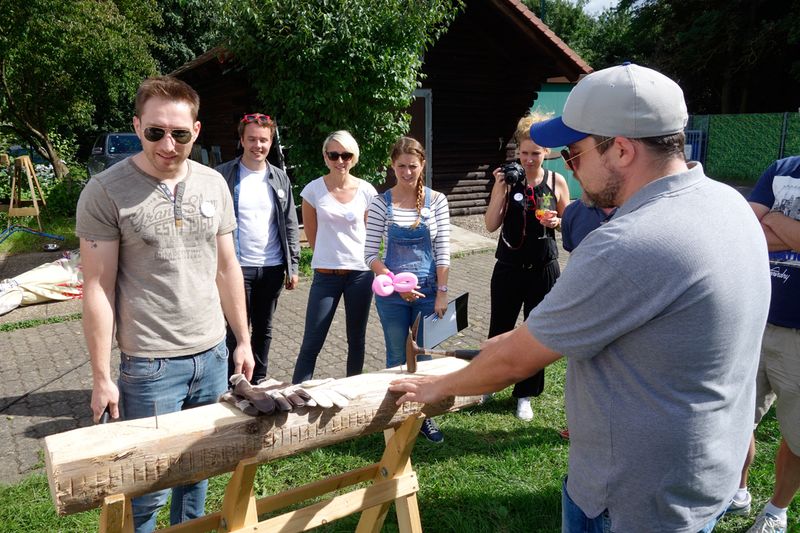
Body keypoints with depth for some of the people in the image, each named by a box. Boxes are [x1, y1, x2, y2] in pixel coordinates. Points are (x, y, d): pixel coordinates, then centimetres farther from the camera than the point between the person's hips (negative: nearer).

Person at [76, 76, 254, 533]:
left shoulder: (213, 184, 4)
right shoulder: (106, 192, -9)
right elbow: (98, 288, -8)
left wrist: (243, 341, 11)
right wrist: (101, 377, -7)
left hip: (213, 355, 4)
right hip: (150, 363, -4)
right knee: (148, 487, 6)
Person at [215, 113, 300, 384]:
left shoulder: (280, 178, 7)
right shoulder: (223, 176, -4)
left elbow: (290, 224, 8)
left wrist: (293, 265, 4)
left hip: (272, 267, 4)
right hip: (237, 267, -3)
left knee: (264, 329, 14)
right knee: (237, 331, 4)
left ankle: (259, 380, 29)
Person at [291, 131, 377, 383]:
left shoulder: (367, 191, -1)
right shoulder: (313, 189, -4)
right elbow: (311, 234, 7)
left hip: (360, 272, 2)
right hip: (326, 274, -1)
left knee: (357, 340, 14)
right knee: (311, 343, -1)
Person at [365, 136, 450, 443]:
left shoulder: (436, 201, -2)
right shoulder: (381, 204, -5)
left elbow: (443, 251, -3)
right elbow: (370, 254, -6)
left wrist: (442, 293, -8)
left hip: (428, 290, 1)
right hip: (392, 294, -1)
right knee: (397, 359, 10)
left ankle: (425, 415, 27)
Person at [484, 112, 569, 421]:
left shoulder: (557, 181, -1)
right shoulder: (507, 180, -4)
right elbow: (491, 225, -8)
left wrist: (555, 222, -13)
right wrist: (500, 189, -18)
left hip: (543, 269, 0)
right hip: (509, 268, 0)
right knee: (500, 330, 11)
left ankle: (525, 395, 25)